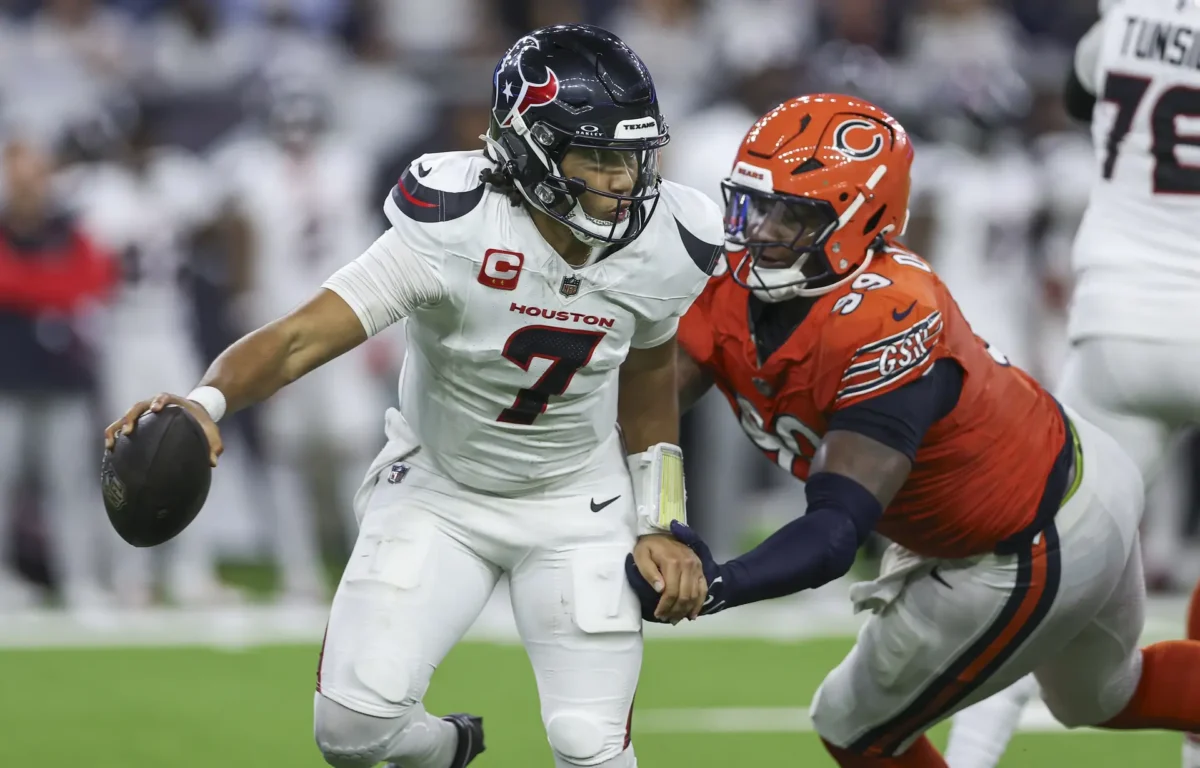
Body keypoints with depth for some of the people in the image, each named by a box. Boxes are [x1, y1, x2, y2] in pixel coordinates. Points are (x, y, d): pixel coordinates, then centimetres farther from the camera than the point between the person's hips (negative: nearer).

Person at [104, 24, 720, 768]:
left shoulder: (661, 252, -17)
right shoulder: (455, 232, -30)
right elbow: (301, 338, -33)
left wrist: (661, 525, 4)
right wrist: (205, 403, -52)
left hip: (576, 509, 2)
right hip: (438, 493, -1)